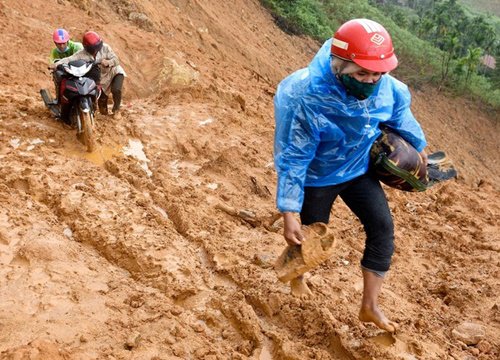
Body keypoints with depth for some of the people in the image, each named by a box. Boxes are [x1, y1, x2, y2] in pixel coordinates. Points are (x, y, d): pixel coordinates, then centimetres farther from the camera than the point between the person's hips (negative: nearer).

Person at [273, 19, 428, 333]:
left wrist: (418, 145, 20)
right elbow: (293, 159, -29)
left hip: (359, 170, 5)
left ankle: (370, 306, 12)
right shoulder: (307, 99, -37)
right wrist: (289, 213, -28)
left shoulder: (383, 84, -21)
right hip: (318, 178, -4)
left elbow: (399, 110, 4)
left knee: (383, 228, -2)